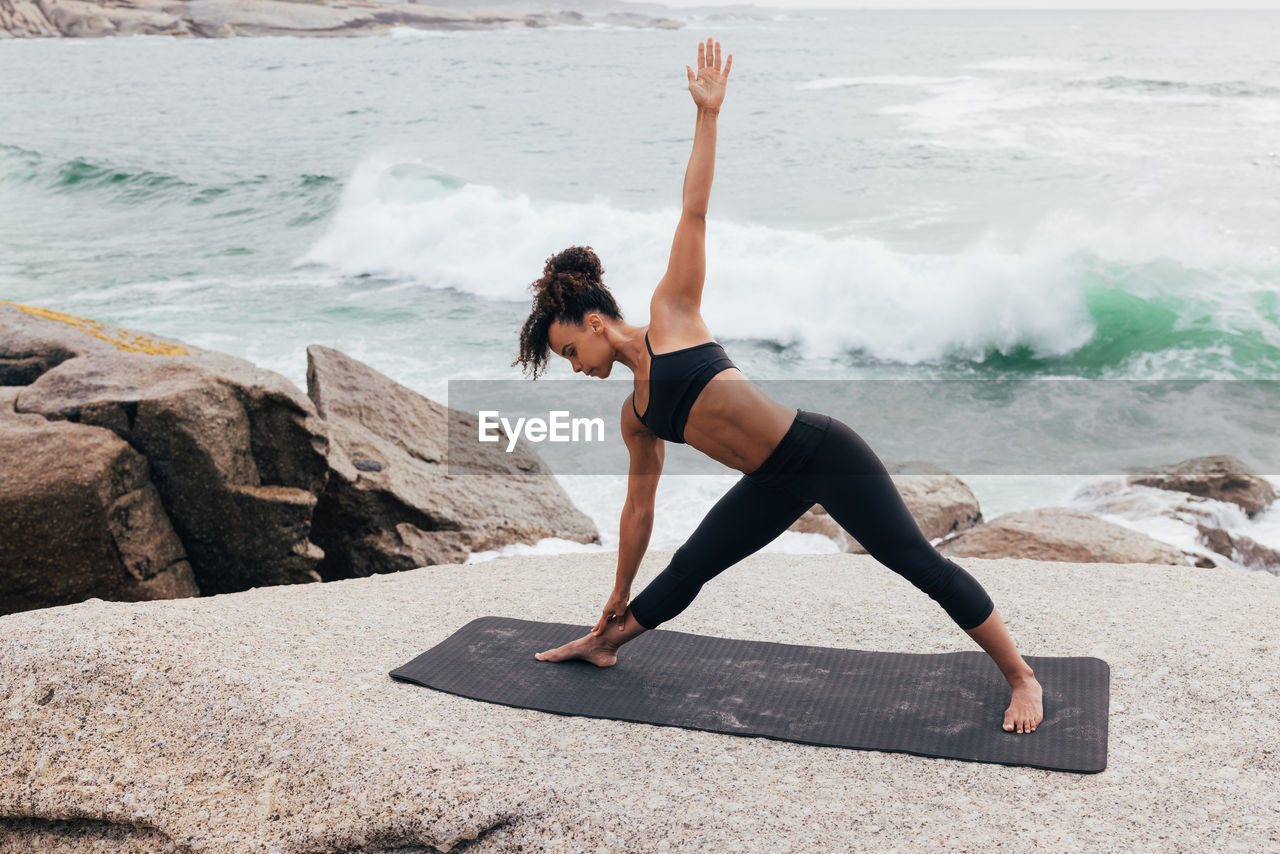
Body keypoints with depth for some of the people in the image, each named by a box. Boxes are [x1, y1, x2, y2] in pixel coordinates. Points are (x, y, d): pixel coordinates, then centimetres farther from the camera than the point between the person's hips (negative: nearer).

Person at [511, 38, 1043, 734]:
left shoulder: (670, 314, -4)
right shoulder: (635, 415, 12)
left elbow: (694, 212, -6)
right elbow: (638, 507, 20)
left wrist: (707, 114, -9)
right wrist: (619, 596, 27)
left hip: (823, 452, -7)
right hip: (773, 486, 7)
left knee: (920, 564, -4)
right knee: (686, 572, 12)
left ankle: (1021, 678, 7)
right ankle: (603, 644, 34)